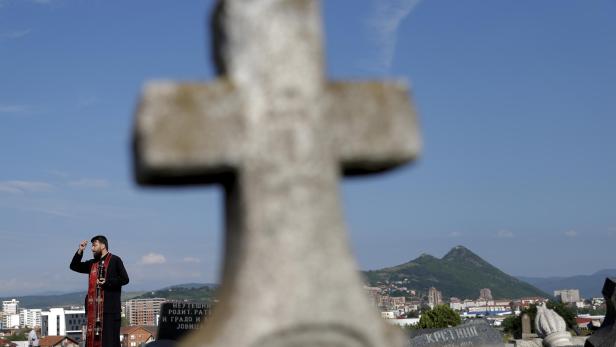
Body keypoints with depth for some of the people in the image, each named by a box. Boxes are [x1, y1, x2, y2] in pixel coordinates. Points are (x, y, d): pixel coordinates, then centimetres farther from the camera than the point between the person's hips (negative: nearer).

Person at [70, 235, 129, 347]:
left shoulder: (115, 260, -1)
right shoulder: (92, 263, 17)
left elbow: (124, 279, -7)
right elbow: (74, 266, 20)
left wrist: (107, 282, -14)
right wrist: (80, 251, 8)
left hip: (110, 307, -6)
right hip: (94, 307, 6)